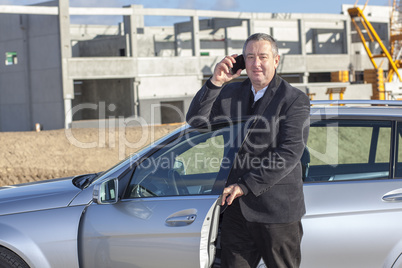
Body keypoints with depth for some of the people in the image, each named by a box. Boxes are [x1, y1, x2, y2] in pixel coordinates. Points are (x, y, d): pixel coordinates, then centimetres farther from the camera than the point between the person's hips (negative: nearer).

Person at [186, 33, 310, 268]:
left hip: (277, 211, -4)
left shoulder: (295, 100, -6)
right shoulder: (230, 93, 11)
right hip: (237, 207, 4)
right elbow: (195, 121, 2)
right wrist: (215, 83, -11)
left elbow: (290, 153, -15)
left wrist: (246, 185, -19)